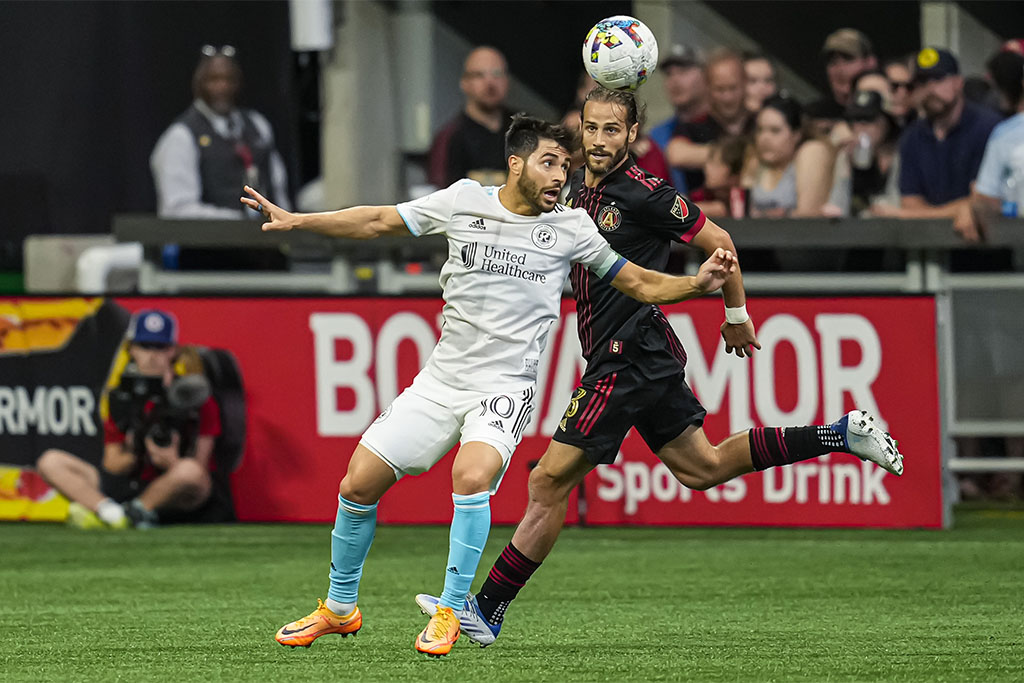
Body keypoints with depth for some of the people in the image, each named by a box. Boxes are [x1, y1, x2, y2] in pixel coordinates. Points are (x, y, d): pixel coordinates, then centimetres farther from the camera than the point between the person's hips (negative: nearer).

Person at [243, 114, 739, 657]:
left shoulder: (570, 228, -1)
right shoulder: (464, 202, 1)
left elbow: (641, 284, 4)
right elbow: (378, 222, 9)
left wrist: (699, 284, -13)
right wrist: (294, 221, 4)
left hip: (506, 388, -3)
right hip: (440, 381, 3)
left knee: (472, 476, -30)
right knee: (358, 484, 0)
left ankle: (450, 612, -15)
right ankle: (339, 609, 22)